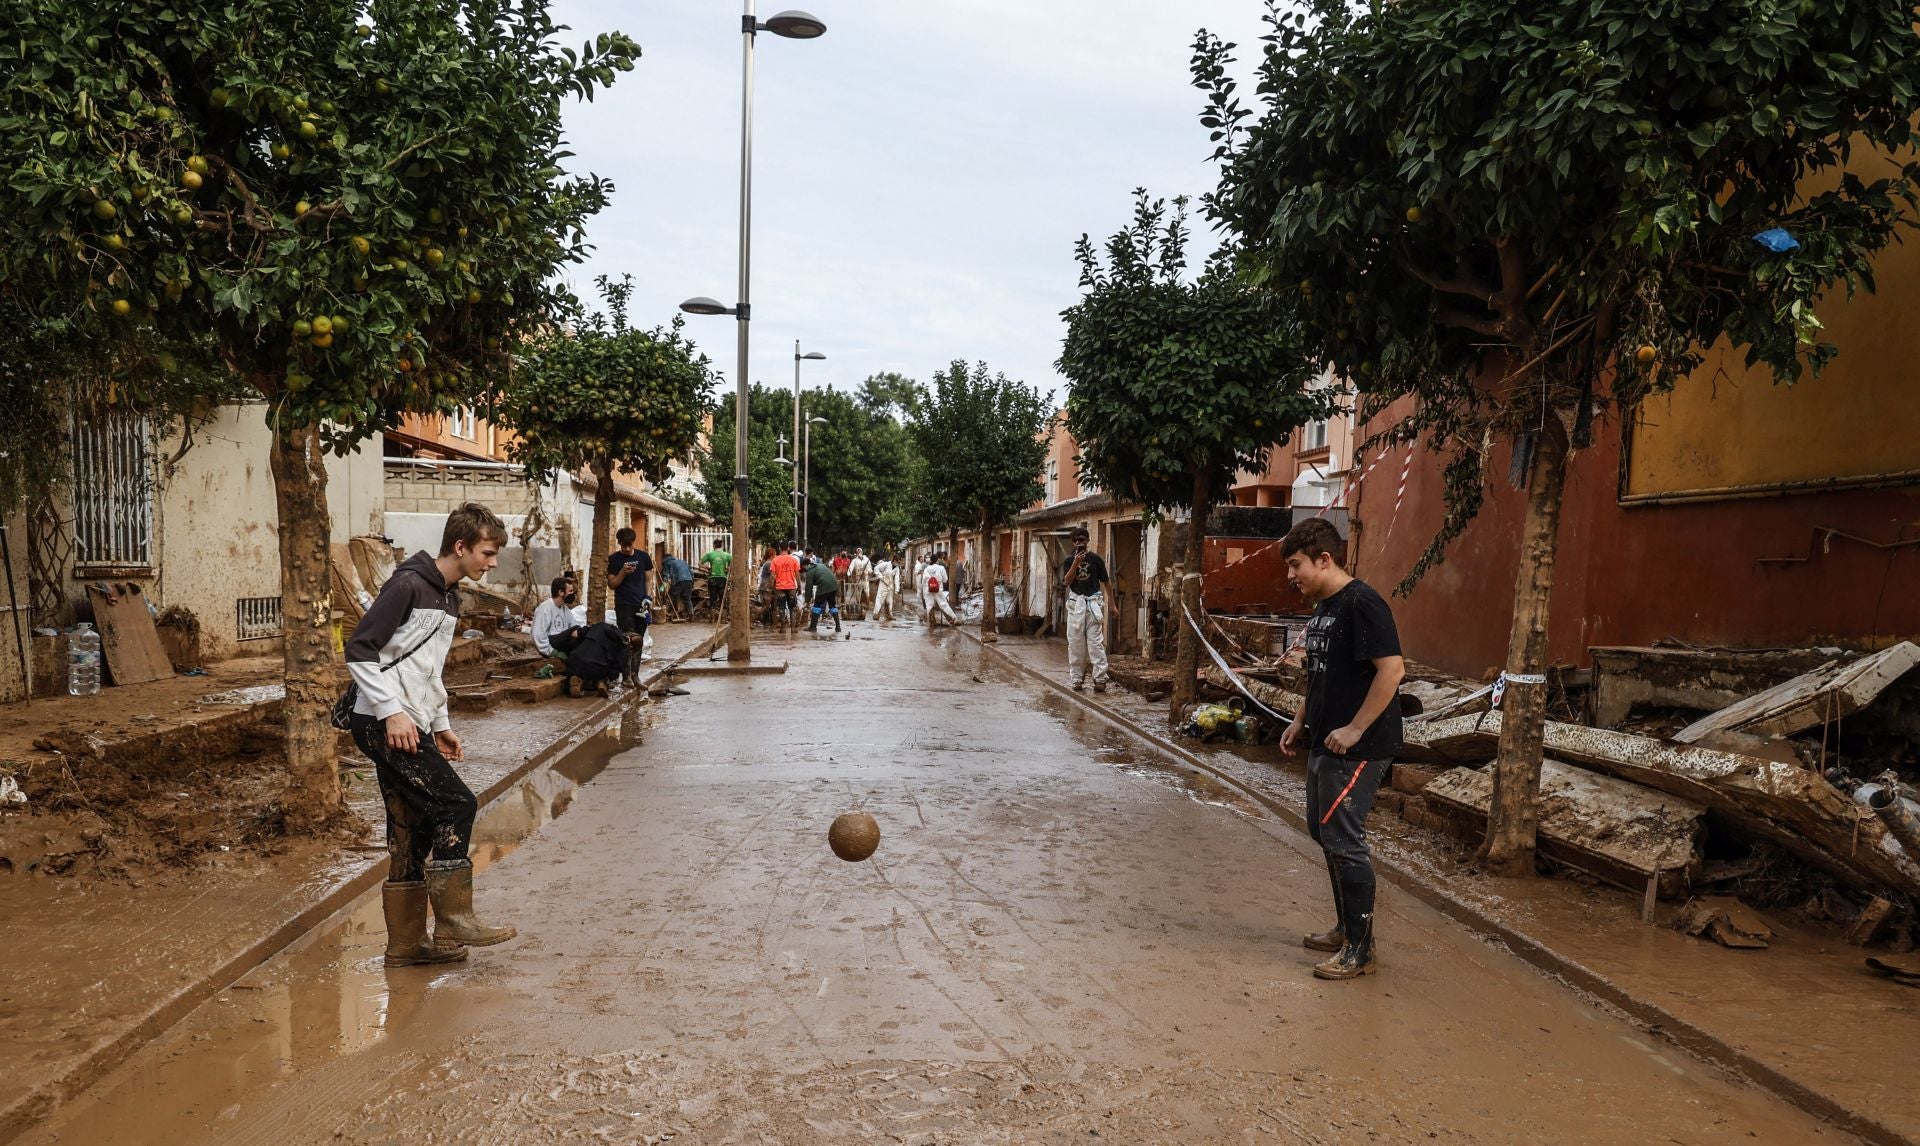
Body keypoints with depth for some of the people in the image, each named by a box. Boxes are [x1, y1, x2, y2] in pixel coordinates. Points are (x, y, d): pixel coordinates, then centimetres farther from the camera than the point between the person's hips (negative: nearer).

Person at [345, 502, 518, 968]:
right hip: (382, 724, -9)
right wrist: (392, 711, -21)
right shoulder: (408, 585, -12)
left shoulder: (449, 597, 17)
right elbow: (359, 650, -17)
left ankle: (406, 943, 15)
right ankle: (453, 923, -7)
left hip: (411, 727, 9)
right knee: (456, 803, -14)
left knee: (413, 832, 9)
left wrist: (441, 726, 21)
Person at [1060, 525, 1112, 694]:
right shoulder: (1069, 560, 5)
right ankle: (1077, 679, 10)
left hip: (1093, 602, -2)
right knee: (1075, 642, 4)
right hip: (1076, 603, 2)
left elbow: (1106, 581, 9)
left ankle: (1100, 678, -10)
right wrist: (1075, 563, -18)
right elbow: (1066, 582, -7)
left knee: (1095, 641, -8)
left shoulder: (1095, 558, 2)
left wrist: (1111, 602, 9)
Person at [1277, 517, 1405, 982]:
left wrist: (1354, 729, -23)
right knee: (1324, 833, 16)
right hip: (1323, 744, 10)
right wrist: (1301, 722, 16)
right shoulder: (1322, 609, 13)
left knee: (1344, 842, -5)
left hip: (1356, 748, -10)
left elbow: (1392, 669, -23)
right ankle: (1346, 929, 30)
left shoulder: (1362, 603, -17)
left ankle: (1360, 950, 6)